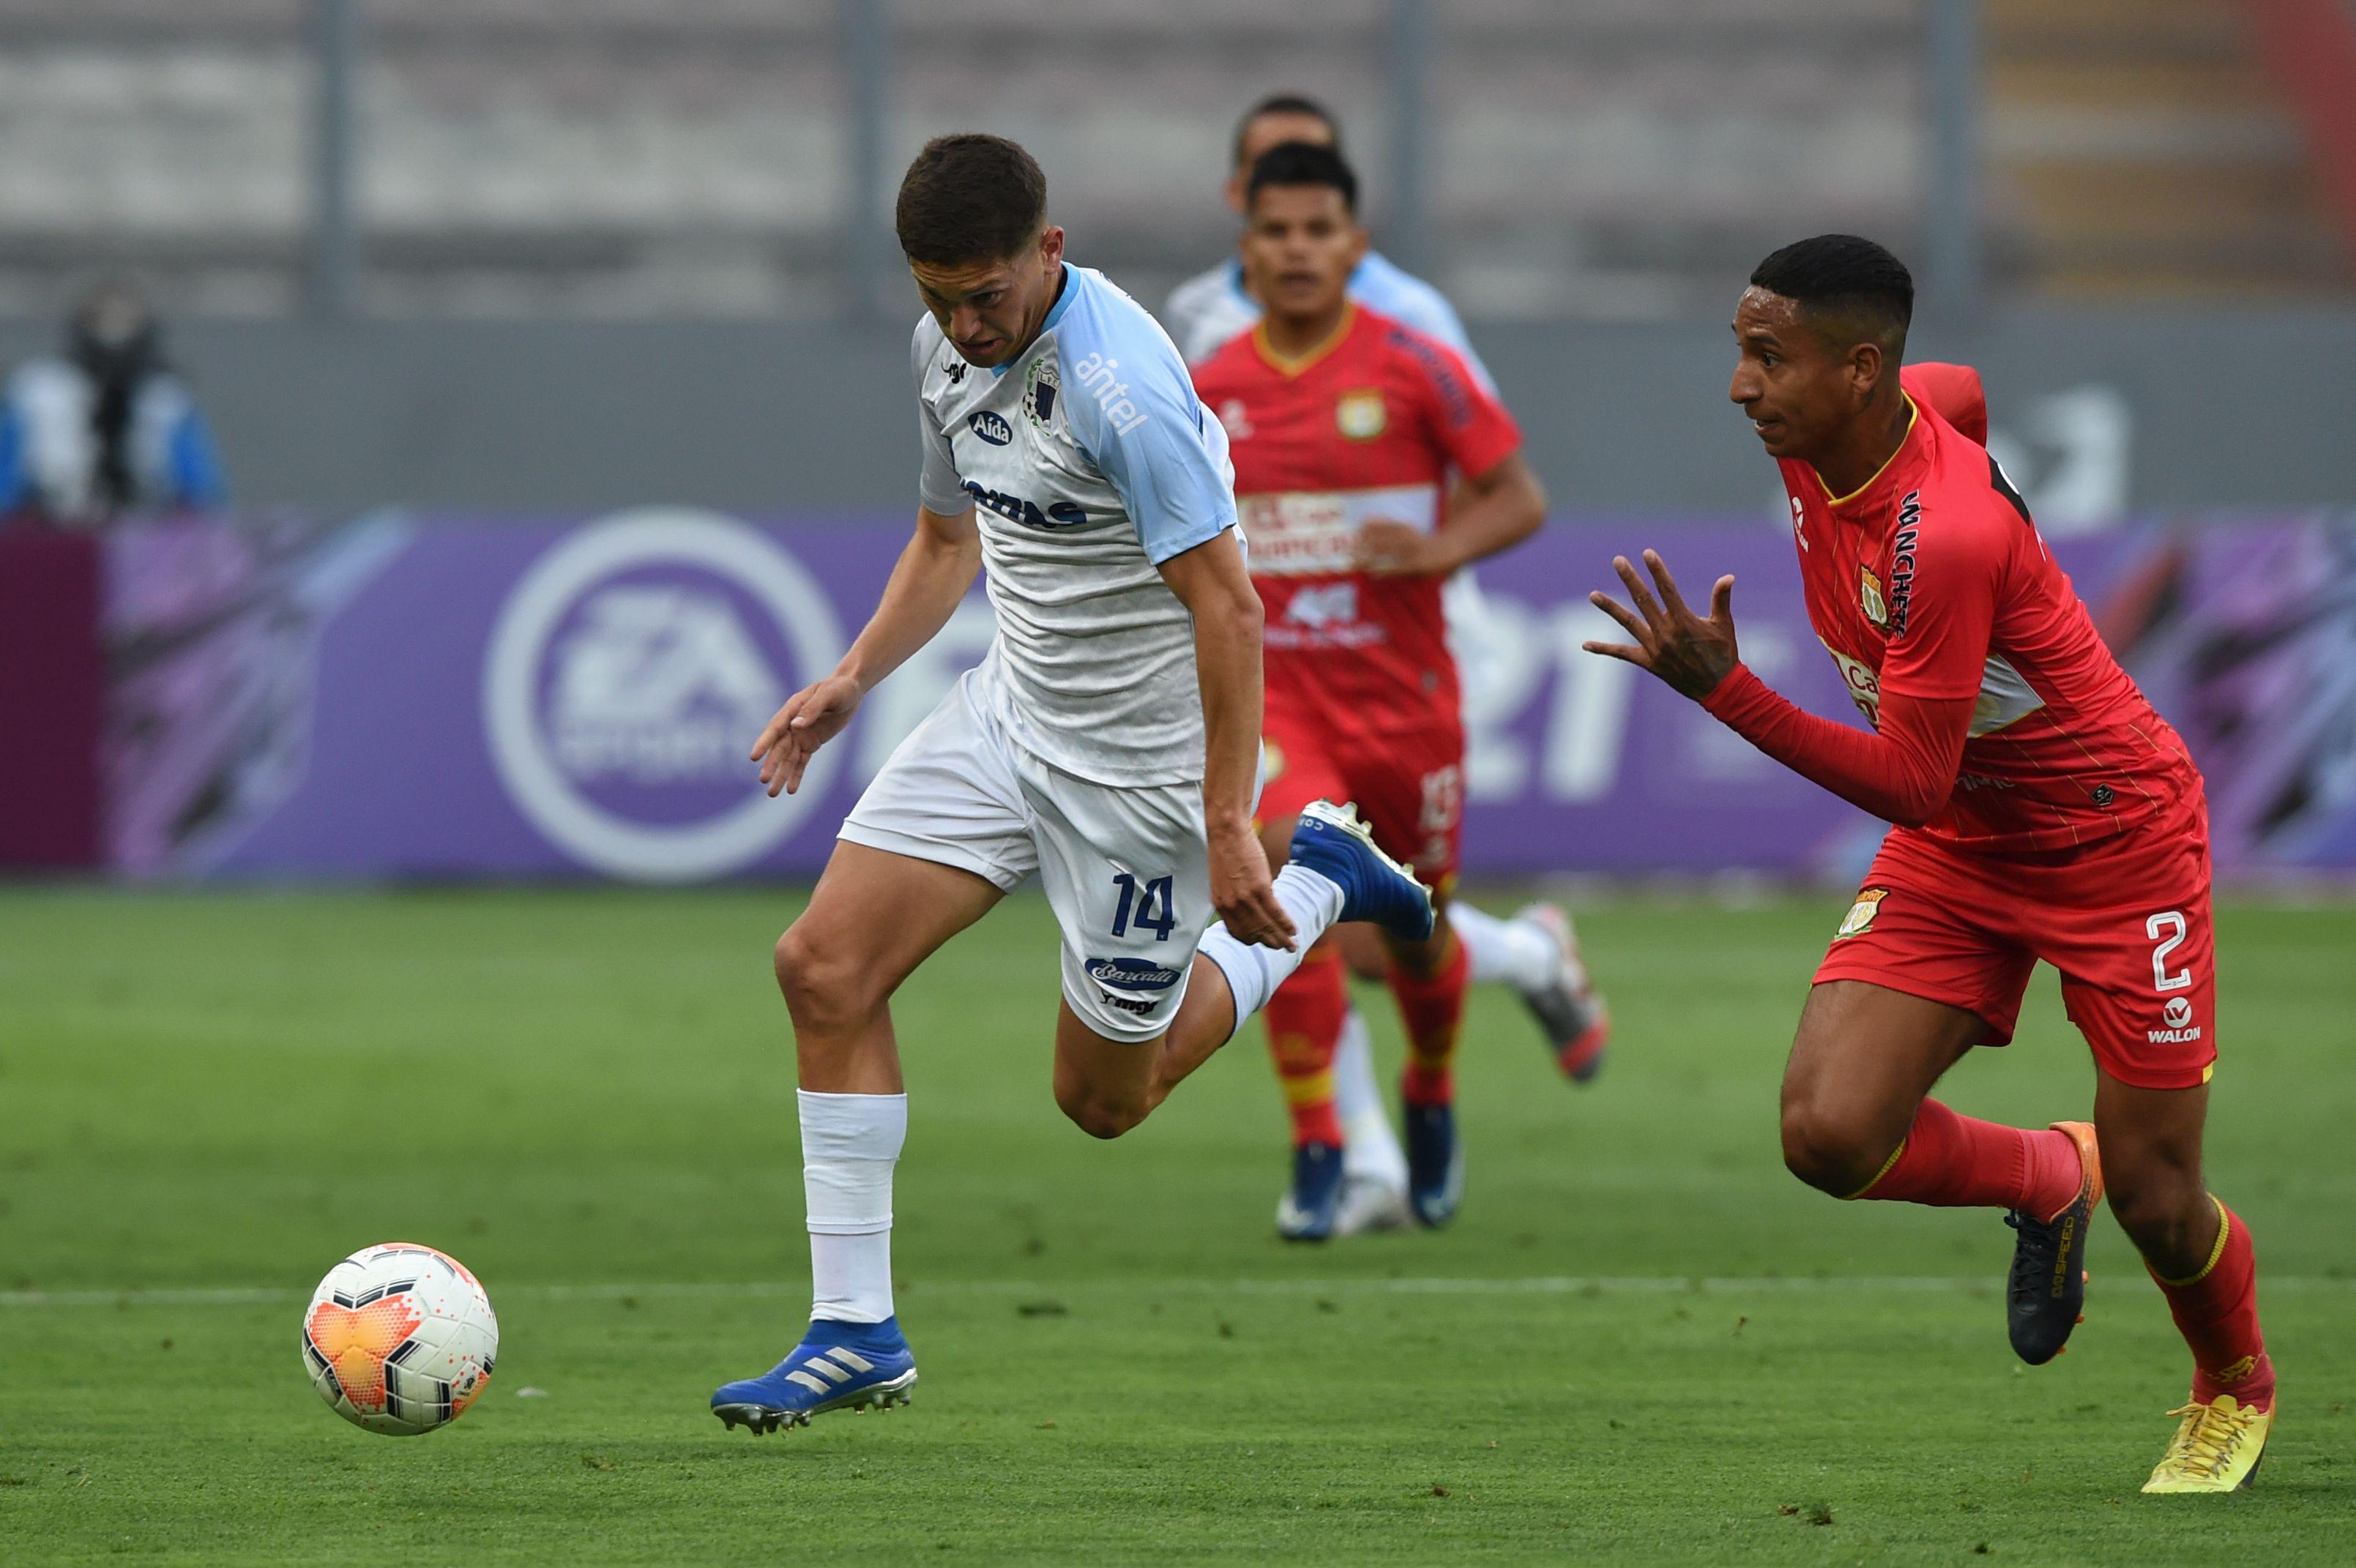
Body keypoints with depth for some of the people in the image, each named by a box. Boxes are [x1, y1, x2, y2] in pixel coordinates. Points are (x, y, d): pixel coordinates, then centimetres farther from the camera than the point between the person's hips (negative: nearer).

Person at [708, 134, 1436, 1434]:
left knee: (1103, 1096, 6)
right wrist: (852, 680, 4)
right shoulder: (946, 350, 0)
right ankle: (856, 1335, -1)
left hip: (1140, 761, -8)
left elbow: (1227, 606, -26)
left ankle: (1318, 888, 26)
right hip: (1011, 710, 8)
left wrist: (1225, 829, -27)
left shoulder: (1117, 385, -27)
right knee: (824, 967, -7)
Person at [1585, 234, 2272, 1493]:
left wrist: (1723, 691, -40)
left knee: (2156, 1201, 1)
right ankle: (2050, 1182, 17)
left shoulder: (1946, 537, -34)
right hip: (1958, 852, 7)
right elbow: (1968, 390, 14)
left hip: (2115, 836, -7)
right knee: (1831, 1133, -14)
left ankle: (2235, 1391, 35)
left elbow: (1909, 790, -32)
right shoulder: (1814, 445, -10)